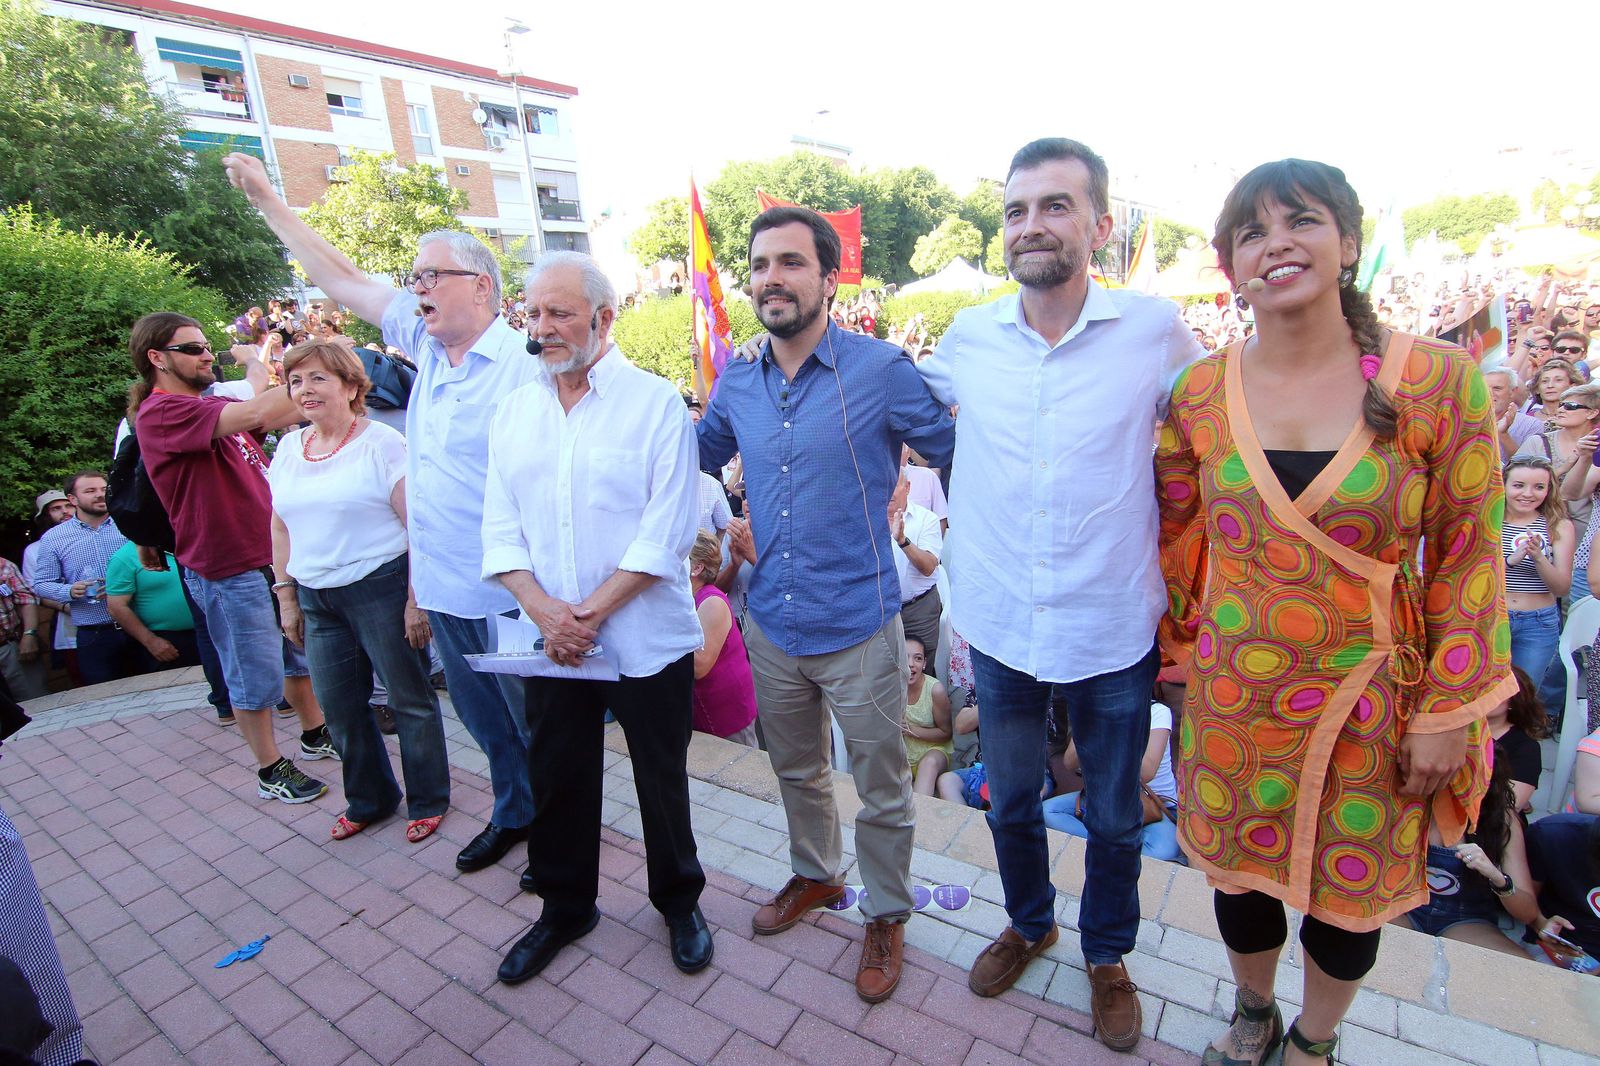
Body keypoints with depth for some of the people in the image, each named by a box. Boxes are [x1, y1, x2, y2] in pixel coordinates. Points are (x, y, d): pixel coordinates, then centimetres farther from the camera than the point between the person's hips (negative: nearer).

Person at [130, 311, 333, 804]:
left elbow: (278, 417, 10)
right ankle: (271, 769, 21)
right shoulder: (161, 413, -18)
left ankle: (316, 736, 37)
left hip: (274, 554, 9)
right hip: (229, 570, -9)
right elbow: (255, 414, -32)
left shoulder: (213, 407, 13)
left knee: (303, 654, 20)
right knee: (256, 678, 5)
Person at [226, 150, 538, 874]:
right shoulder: (428, 344, 7)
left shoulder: (523, 365, -16)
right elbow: (342, 281, 19)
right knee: (482, 719, 22)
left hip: (507, 592, -8)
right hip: (442, 589, 8)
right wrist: (266, 200, 23)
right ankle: (513, 814, 42)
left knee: (535, 721, 9)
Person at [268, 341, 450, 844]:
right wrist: (287, 598, 15)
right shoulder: (288, 448, 10)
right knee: (339, 707, 14)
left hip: (381, 589, -6)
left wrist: (416, 598, -17)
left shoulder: (382, 443, -10)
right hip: (317, 599, 7)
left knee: (410, 700, 5)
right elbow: (280, 527, 17)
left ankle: (428, 801, 24)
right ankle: (368, 800, 35)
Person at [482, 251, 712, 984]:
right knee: (556, 778, 16)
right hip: (552, 639, 4)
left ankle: (680, 901, 36)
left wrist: (591, 612, -16)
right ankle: (564, 908, 40)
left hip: (646, 636, -4)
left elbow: (665, 532, -14)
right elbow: (500, 528, 4)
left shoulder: (655, 402, -8)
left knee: (661, 777, 11)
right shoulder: (514, 410, 7)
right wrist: (542, 608, -12)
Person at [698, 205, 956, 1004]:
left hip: (858, 628, -5)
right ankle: (815, 876, 52)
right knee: (796, 771, 25)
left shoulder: (882, 371, -14)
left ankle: (886, 915, 40)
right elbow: (695, 458, 18)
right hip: (772, 627, 5)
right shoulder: (737, 383, 1)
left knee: (880, 789, 14)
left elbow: (961, 454, -5)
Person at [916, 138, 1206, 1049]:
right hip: (1000, 625, 2)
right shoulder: (968, 337, -4)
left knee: (1116, 816, 19)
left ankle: (1108, 956, 47)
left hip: (1115, 631, -1)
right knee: (1010, 799, 21)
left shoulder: (1155, 331, -9)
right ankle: (1029, 923, 51)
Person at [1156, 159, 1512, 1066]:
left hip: (1368, 700, -1)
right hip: (1234, 695, 1)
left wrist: (1449, 710, -6)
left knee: (1351, 886, 18)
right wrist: (1178, 640, 9)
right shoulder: (1201, 392, -5)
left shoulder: (1438, 381, -9)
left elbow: (1467, 556, -5)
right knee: (1239, 866, 19)